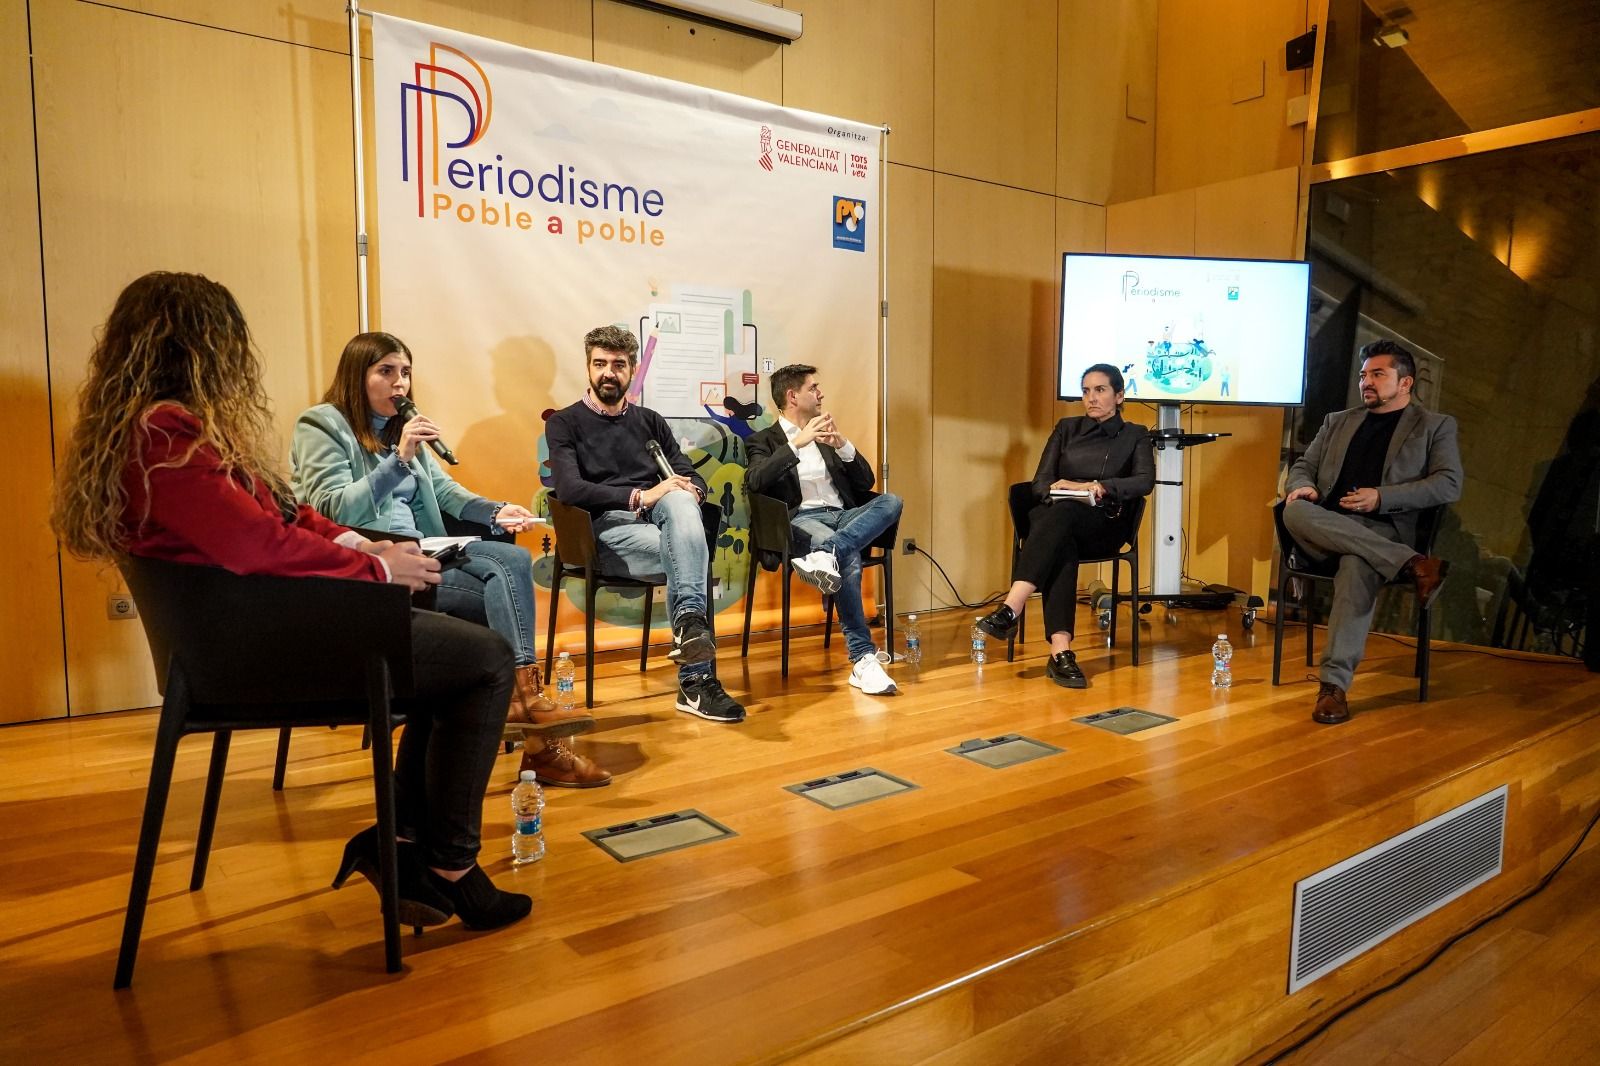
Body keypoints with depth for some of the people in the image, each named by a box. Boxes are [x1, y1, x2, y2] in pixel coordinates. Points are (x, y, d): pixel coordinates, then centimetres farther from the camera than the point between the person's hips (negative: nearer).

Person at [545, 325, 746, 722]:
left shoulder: (651, 422, 25)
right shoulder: (564, 423, 9)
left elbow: (693, 478, 16)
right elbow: (569, 489, -9)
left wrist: (688, 492, -12)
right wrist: (640, 496, -19)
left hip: (660, 519, 4)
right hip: (606, 527, -3)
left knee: (679, 501, -36)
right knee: (686, 555, -34)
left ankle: (689, 620, -51)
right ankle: (696, 679, -41)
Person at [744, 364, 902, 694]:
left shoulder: (825, 437, 27)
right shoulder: (764, 440, 12)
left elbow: (866, 482, 18)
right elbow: (754, 482, -10)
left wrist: (842, 445, 1)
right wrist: (797, 442, -16)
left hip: (843, 516, 5)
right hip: (801, 519, -5)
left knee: (890, 501, -25)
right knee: (849, 558, -35)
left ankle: (825, 554, -44)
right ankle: (863, 658, -37)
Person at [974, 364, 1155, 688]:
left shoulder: (1135, 436, 15)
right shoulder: (1066, 428, 21)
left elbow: (1145, 481, -4)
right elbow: (1040, 482, 9)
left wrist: (1095, 487, -19)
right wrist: (1074, 492, -13)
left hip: (1105, 526, -1)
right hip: (1056, 519, 2)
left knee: (1063, 513, -37)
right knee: (1061, 547, -37)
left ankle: (1010, 610, -51)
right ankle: (1060, 651, -51)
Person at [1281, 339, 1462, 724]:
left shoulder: (1436, 426, 16)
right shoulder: (1338, 421, 27)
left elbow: (1449, 485, 2)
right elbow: (1303, 465, 24)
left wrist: (1381, 497, -12)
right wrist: (1303, 486, -3)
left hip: (1383, 531, -3)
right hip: (1326, 528, 4)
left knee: (1358, 566, -39)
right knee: (1295, 511, -33)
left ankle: (1334, 684, -39)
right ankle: (1411, 565, -34)